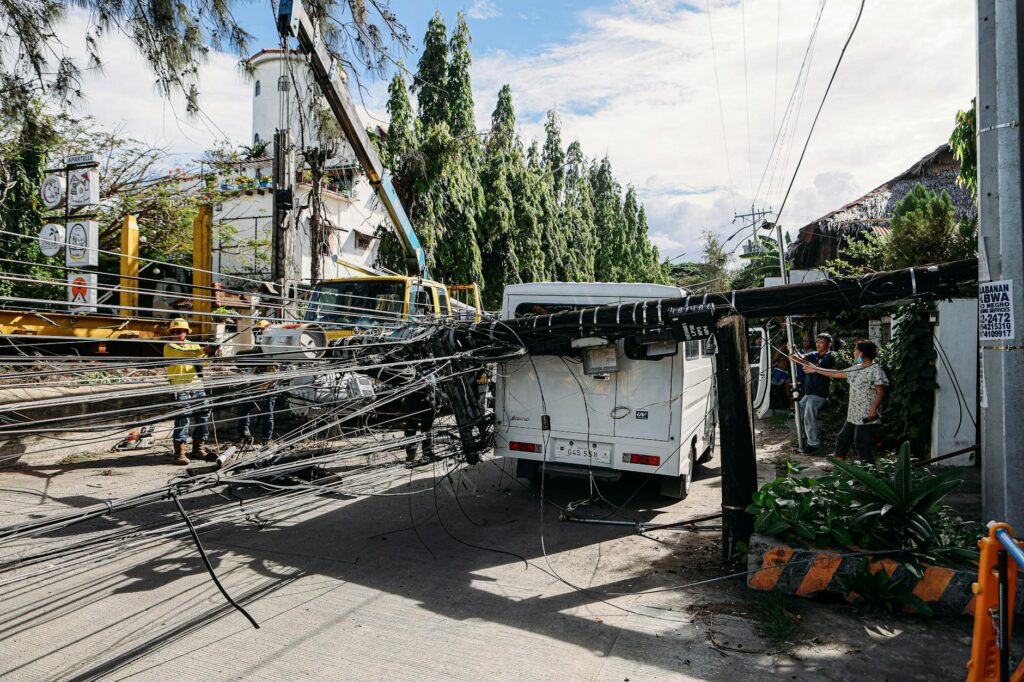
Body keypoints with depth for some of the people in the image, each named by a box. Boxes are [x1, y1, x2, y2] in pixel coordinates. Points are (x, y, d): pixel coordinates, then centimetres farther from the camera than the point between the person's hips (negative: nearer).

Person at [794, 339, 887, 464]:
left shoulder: (875, 370, -12)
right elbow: (836, 374, 20)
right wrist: (815, 369, 22)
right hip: (853, 414, 9)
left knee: (863, 444, -4)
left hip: (865, 416, -9)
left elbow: (881, 392, -15)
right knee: (843, 439, 15)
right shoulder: (856, 369, 12)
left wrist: (873, 410, -23)